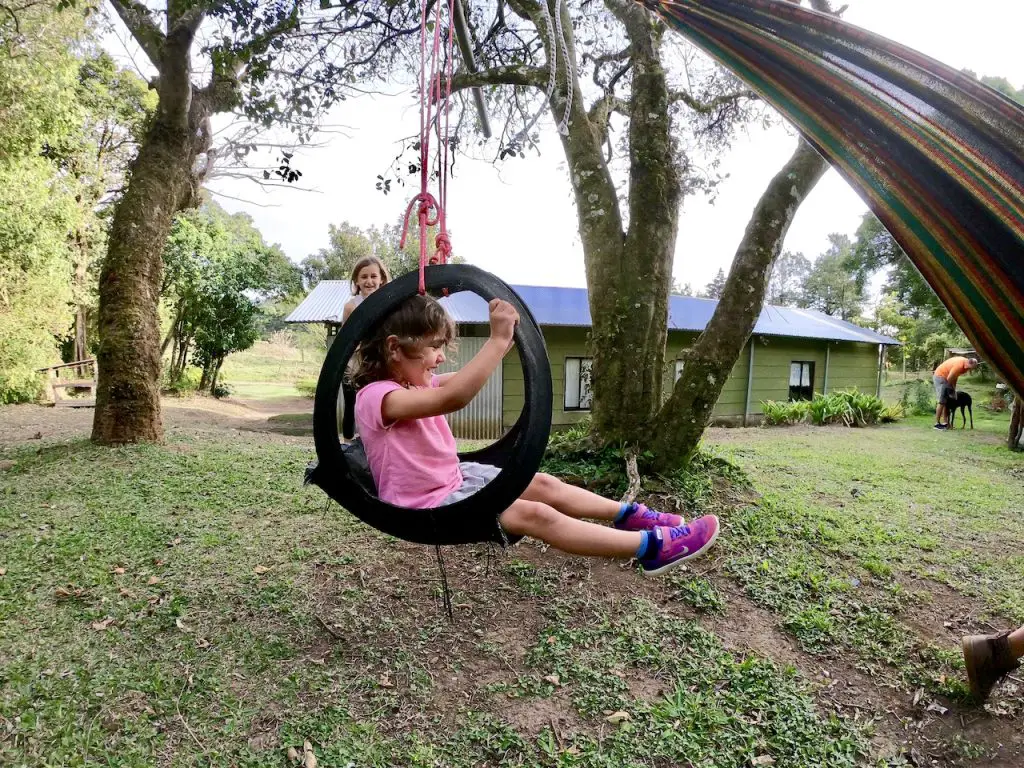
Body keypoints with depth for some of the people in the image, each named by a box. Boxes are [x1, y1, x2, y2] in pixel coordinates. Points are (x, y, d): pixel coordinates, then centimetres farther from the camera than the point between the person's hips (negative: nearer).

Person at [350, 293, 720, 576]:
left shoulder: (412, 381, 5)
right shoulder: (375, 396, -25)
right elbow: (453, 398, -39)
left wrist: (506, 333, -4)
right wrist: (498, 338, -40)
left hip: (455, 478, 10)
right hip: (429, 506, -10)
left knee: (544, 485, 4)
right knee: (534, 515, -19)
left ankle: (632, 515, 17)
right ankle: (652, 546, -16)